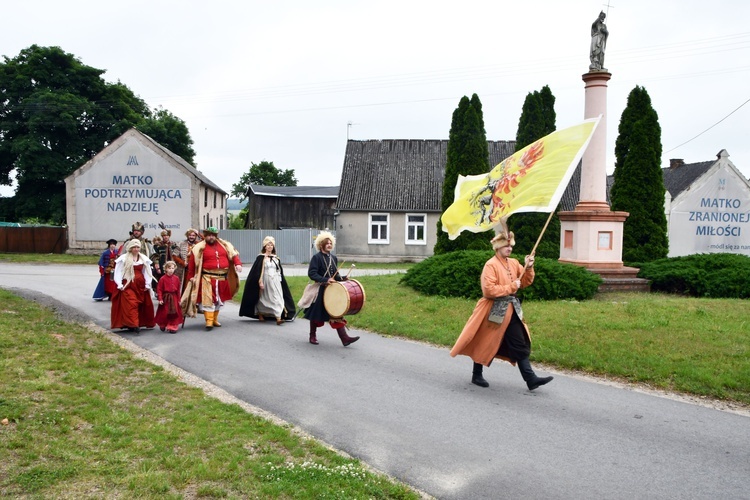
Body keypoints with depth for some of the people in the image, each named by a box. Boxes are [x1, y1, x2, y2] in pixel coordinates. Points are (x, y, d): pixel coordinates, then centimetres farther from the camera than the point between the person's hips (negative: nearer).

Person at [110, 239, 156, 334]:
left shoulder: (144, 259, 6)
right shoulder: (123, 258, -1)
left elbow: (147, 272, 9)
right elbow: (118, 272, -1)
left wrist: (147, 284, 4)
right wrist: (120, 285, -7)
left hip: (140, 285, 3)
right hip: (127, 285, -3)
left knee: (142, 305, 7)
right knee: (131, 304, -13)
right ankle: (134, 325, -17)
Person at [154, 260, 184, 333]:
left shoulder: (176, 278, 0)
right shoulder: (163, 278, -11)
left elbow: (178, 290, 4)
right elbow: (159, 289, -9)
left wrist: (178, 299, 6)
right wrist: (160, 299, -15)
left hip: (174, 298, 3)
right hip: (165, 298, -2)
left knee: (174, 313, 3)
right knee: (164, 313, 10)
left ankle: (172, 327, 13)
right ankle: (163, 326, 31)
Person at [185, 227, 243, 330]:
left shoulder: (225, 245, 6)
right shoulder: (199, 248, -4)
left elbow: (233, 254, 4)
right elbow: (192, 263, -2)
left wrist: (238, 264, -13)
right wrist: (191, 276, -4)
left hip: (222, 278, 4)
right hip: (208, 278, -4)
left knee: (219, 299, 14)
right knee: (208, 299, -10)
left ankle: (215, 319, 29)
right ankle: (209, 321, -6)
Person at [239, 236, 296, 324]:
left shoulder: (276, 258, 10)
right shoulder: (261, 257, -4)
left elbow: (280, 271, 15)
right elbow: (257, 271, -8)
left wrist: (280, 281, 12)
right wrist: (260, 282, -14)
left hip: (275, 282, 3)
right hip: (265, 281, -3)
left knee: (277, 298, -9)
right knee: (262, 299, 9)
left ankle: (278, 318, -16)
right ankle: (260, 315, 30)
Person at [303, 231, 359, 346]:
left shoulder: (333, 258, 11)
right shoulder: (316, 257, -10)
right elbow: (311, 273, -18)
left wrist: (341, 279, -2)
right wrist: (325, 280, -26)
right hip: (320, 290, -5)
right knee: (316, 313, 8)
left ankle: (344, 338, -5)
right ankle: (312, 336, 26)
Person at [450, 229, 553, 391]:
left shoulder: (514, 263, 8)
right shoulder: (490, 265, -14)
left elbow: (525, 282, 11)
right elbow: (489, 290, -23)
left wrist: (528, 268, -6)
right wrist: (511, 287, -17)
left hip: (511, 310, 7)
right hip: (494, 310, -7)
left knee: (520, 344, 6)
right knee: (485, 344, 6)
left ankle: (530, 379, 9)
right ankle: (476, 375, 22)